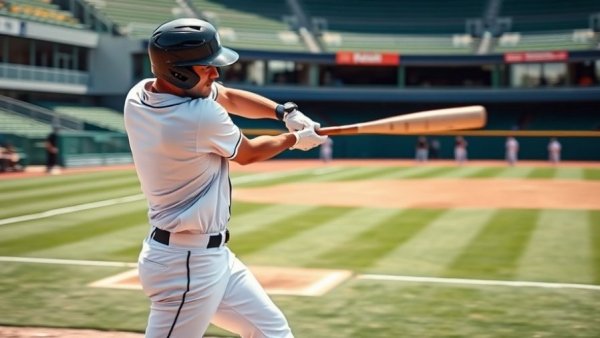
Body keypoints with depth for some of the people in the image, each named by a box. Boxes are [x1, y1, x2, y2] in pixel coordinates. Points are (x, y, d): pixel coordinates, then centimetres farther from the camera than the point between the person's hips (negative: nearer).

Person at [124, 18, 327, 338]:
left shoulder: (139, 95, 1)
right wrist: (295, 139, 13)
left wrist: (285, 111, 2)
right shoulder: (203, 117, -25)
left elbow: (230, 97, 13)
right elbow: (248, 154, -4)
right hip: (188, 263, -10)